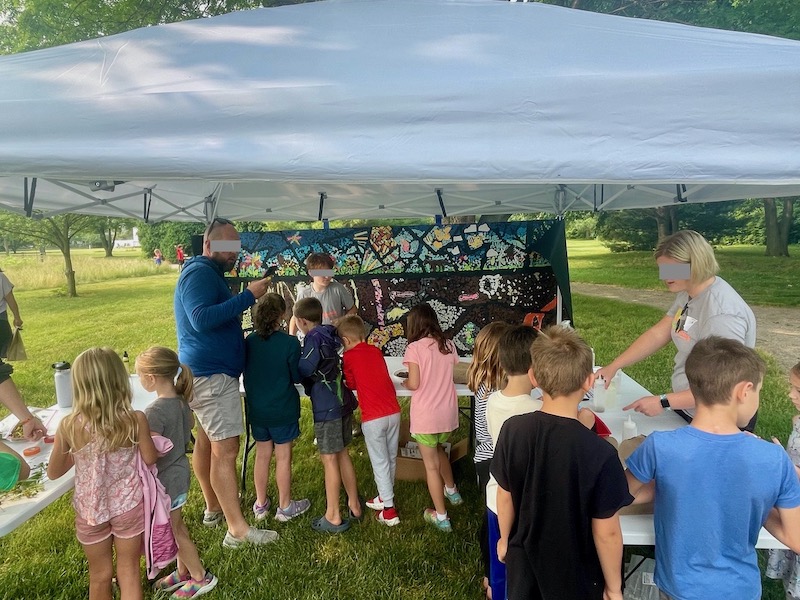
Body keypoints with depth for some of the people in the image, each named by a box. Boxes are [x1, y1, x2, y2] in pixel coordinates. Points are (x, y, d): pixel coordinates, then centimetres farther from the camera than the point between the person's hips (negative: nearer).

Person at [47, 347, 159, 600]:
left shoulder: (69, 426, -19)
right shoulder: (135, 420, -22)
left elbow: (53, 472, -5)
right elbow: (150, 459, -6)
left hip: (90, 510, 1)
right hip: (128, 506, -1)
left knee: (100, 575, 22)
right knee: (129, 570, 19)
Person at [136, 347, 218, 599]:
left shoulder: (155, 412, -30)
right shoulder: (180, 399, -5)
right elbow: (189, 423, 14)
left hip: (166, 480, -8)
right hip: (181, 471, 8)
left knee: (174, 531, 13)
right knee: (176, 526, 25)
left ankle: (201, 577, 28)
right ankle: (183, 571, 42)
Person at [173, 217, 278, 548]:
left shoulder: (208, 274, 18)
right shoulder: (199, 273, -15)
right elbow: (202, 319, -30)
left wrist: (249, 297, 9)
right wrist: (248, 296, -29)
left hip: (208, 373, 11)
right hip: (212, 375, -11)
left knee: (206, 441, 19)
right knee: (226, 449, -10)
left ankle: (213, 506, 33)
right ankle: (238, 530, -5)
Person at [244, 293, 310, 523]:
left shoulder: (248, 342, -5)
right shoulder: (289, 343, -18)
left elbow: (245, 372, 8)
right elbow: (297, 377, -8)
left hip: (256, 409, 4)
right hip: (283, 410, -4)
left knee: (262, 455, 17)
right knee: (283, 457, 9)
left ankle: (260, 504, 31)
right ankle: (285, 507, 22)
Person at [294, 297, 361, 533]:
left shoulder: (314, 339, -14)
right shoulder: (331, 335, 10)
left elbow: (303, 371, -17)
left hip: (327, 407, -8)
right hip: (343, 402, 8)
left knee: (329, 459, 1)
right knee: (342, 453, 18)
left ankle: (333, 517, 11)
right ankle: (354, 505, 28)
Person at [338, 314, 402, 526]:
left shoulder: (349, 356, -4)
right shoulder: (376, 351, 11)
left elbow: (351, 384, 7)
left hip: (374, 418, -6)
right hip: (393, 412, 6)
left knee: (380, 462, 6)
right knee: (391, 459, 18)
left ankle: (389, 510, 11)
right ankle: (385, 497, 36)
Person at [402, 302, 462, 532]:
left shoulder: (415, 348, -13)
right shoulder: (448, 345, 2)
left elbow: (414, 384, -15)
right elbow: (447, 375, 7)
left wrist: (404, 382, 5)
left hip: (426, 416, -5)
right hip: (448, 412, 6)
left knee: (431, 464, 9)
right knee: (438, 449, 32)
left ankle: (441, 517, 18)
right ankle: (451, 491, 48)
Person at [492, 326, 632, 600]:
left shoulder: (512, 430, -19)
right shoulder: (599, 453, -29)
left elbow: (505, 496, -5)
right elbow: (606, 533, -19)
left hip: (524, 559, 3)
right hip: (575, 574, -2)